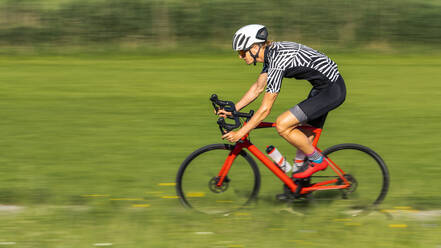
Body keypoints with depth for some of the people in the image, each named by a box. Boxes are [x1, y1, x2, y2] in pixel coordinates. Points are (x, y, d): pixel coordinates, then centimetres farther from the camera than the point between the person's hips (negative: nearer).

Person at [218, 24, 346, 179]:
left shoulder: (277, 62, -23)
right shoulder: (271, 52, 5)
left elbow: (265, 109, -22)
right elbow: (258, 87, 17)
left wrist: (240, 133, -17)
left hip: (332, 90, -10)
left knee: (282, 125, -13)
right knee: (305, 136, 16)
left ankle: (317, 160, 2)